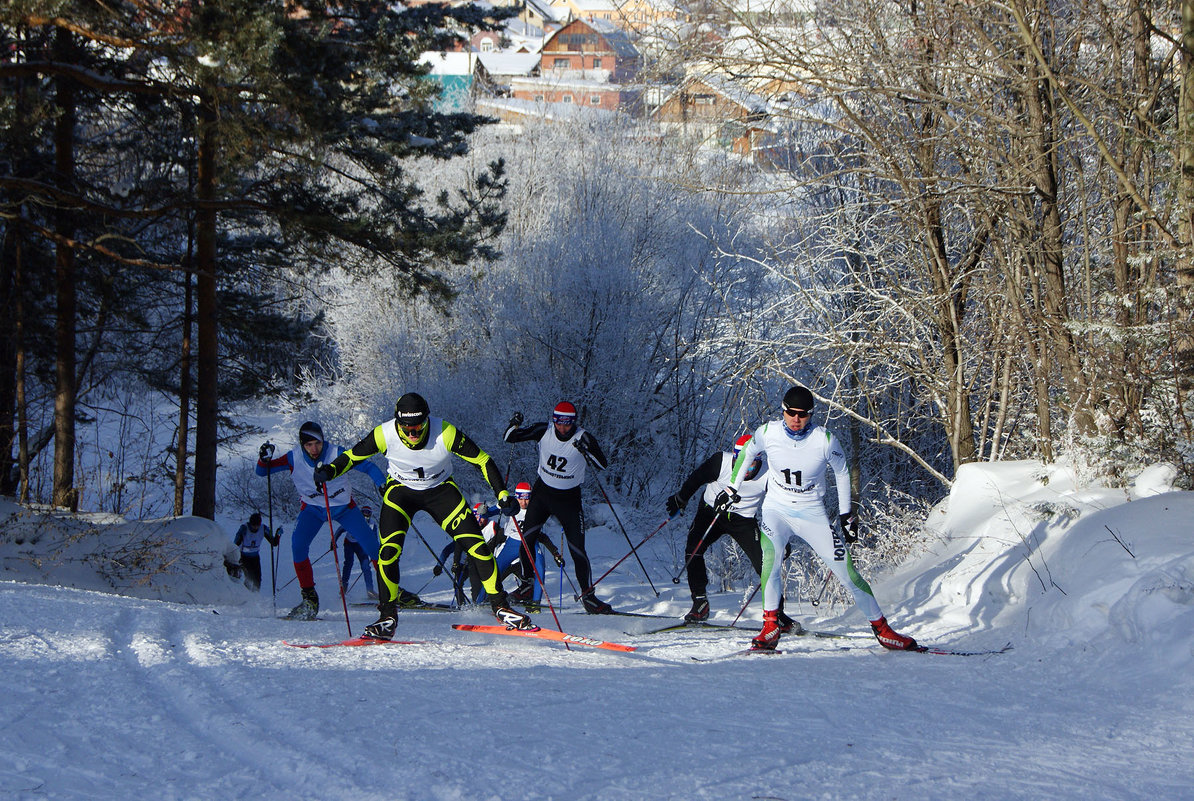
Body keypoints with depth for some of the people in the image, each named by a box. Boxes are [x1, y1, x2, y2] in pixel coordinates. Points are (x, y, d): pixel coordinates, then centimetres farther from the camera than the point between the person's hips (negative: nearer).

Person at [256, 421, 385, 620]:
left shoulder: (336, 454, -25)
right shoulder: (294, 458, -19)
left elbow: (367, 466, -22)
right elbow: (262, 471, -12)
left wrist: (383, 485, -36)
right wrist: (264, 459, -33)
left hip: (343, 506, -1)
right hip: (312, 507, 1)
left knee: (370, 543, -11)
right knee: (298, 544, -23)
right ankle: (309, 598, -12)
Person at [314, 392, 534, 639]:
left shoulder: (445, 433, -28)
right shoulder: (385, 435, -25)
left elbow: (482, 460, -17)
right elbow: (353, 455, -9)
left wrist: (503, 495, -21)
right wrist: (330, 470, -28)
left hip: (441, 489, 0)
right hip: (400, 490, 0)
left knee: (476, 545, -10)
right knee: (389, 551, -20)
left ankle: (500, 605, 5)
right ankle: (387, 616, -6)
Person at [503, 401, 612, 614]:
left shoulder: (582, 438, -14)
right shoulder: (544, 431, -9)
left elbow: (603, 465, -19)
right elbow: (508, 438, -4)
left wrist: (586, 450, -35)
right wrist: (514, 425, -26)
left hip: (569, 498, -2)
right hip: (542, 492, 2)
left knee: (577, 550, -8)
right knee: (526, 540, -5)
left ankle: (588, 596, 1)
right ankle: (527, 586, 12)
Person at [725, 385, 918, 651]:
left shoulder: (825, 440, -16)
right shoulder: (767, 433, -12)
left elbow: (842, 472, 2)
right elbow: (747, 453, 10)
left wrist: (847, 514, 4)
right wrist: (732, 488, 12)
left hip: (813, 516, 0)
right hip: (776, 510, 0)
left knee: (847, 572, -4)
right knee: (770, 555, -29)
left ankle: (881, 627, 12)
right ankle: (770, 627, -18)